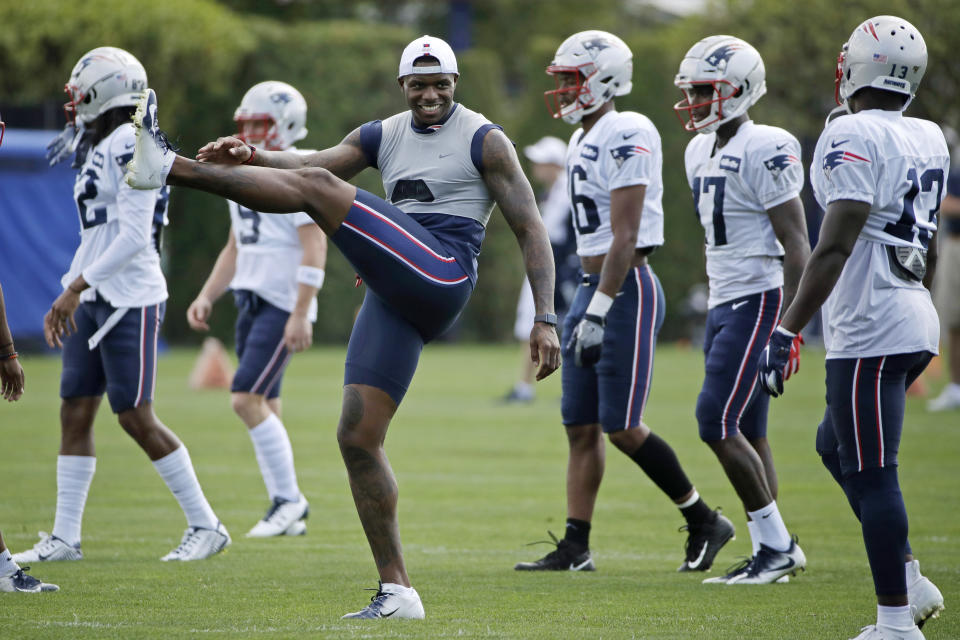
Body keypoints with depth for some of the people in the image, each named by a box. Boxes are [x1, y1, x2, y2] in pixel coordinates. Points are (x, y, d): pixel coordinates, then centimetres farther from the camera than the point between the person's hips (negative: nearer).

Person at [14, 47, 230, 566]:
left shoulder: (130, 146, -14)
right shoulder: (96, 148, 15)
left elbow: (133, 235, -21)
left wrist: (76, 288, -21)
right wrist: (68, 299, 17)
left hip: (130, 300, -9)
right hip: (93, 301, 9)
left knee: (136, 417, -7)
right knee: (74, 412, 6)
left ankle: (206, 525, 2)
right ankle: (64, 538, 9)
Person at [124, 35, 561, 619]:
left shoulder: (483, 141, 4)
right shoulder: (385, 137, 21)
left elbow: (531, 229, 1)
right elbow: (316, 160, 6)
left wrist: (546, 320, -7)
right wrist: (252, 156, -16)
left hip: (441, 275, -7)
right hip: (395, 300, 7)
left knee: (315, 188, -18)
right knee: (358, 438, 0)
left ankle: (170, 168, -22)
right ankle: (396, 590, 4)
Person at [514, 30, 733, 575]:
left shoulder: (626, 137, -15)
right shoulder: (585, 141, 15)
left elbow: (625, 238, -19)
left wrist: (598, 313, -21)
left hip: (626, 291, -10)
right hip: (594, 287, 10)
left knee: (622, 426, -9)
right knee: (581, 426, 6)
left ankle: (704, 521, 5)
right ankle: (575, 548, 8)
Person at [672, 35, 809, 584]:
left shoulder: (765, 150, -14)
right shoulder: (701, 151, 13)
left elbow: (795, 244, -16)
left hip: (757, 300, -9)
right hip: (723, 302, 9)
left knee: (717, 421, -13)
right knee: (746, 431, 8)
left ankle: (776, 544, -5)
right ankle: (773, 554, 13)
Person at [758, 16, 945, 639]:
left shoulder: (854, 137, -15)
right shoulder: (929, 140, 11)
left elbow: (835, 247, -21)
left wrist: (787, 331, -20)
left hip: (869, 329, -9)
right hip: (916, 323, 9)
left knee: (871, 471, -4)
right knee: (837, 446, 22)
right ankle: (910, 583, 19)